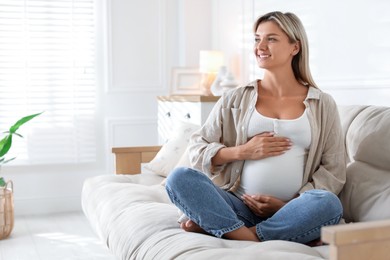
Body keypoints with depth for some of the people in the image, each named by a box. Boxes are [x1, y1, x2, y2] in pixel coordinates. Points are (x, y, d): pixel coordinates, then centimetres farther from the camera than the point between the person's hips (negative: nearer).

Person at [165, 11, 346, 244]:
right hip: (238, 206, 1)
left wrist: (288, 205, -9)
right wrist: (243, 151, -7)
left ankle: (210, 226, -24)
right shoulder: (235, 99, 12)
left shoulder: (323, 105, 10)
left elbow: (334, 171, 5)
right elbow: (197, 149, 10)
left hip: (289, 214, 0)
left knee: (328, 204, -35)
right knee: (179, 177, -23)